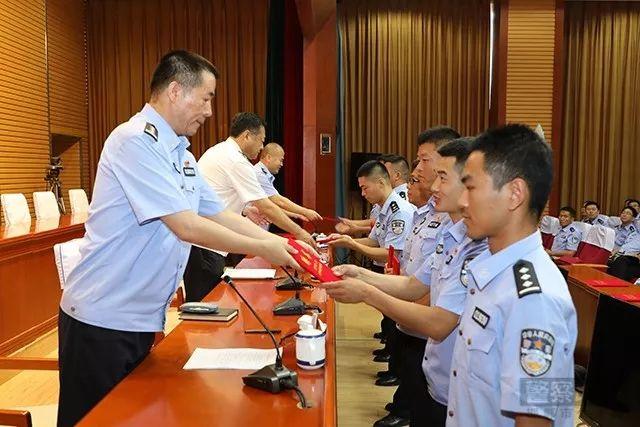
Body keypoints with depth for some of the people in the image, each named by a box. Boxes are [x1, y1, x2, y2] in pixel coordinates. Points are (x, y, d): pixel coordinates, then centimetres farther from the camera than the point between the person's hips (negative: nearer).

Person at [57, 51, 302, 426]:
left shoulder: (180, 152, 10)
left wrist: (281, 244, 3)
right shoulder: (136, 141, -18)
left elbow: (220, 216, 12)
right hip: (103, 321, -8)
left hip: (145, 319, 9)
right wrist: (262, 250, -15)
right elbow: (187, 227, -24)